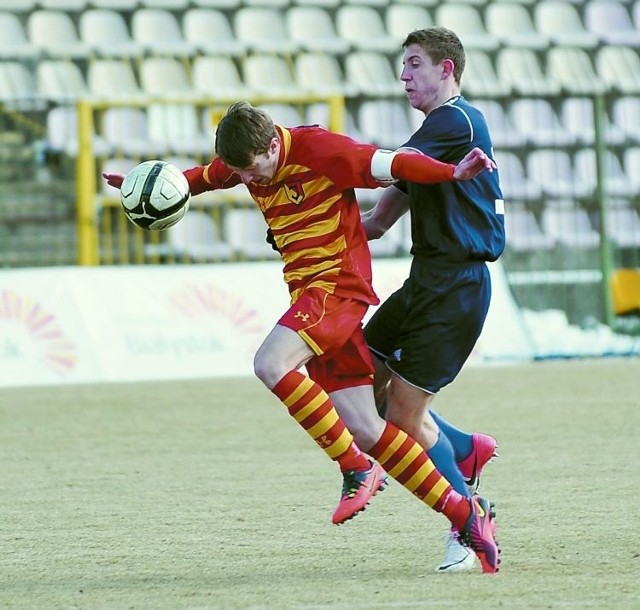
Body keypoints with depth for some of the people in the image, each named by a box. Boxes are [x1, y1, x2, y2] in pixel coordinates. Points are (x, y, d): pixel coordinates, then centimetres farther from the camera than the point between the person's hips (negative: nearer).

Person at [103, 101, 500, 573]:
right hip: (309, 293, 8)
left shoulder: (316, 149, -14)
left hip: (337, 283, -8)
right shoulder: (246, 161, 9)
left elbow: (391, 164, -18)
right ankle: (466, 515, 4)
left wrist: (454, 173, -29)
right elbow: (205, 177, 31)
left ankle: (356, 469, -17)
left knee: (271, 364, -29)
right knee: (366, 430, 0)